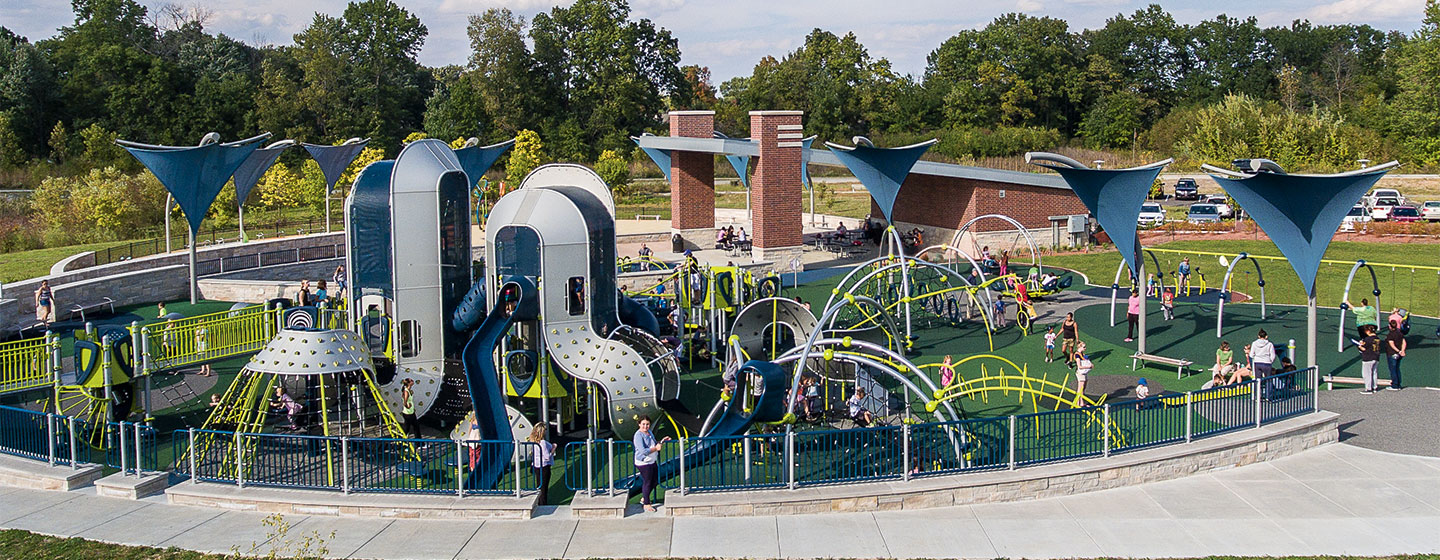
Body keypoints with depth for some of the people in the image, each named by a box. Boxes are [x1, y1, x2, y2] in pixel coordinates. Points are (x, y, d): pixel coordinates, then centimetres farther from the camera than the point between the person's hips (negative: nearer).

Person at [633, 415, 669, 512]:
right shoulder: (639, 435, -20)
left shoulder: (649, 432, 8)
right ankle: (646, 504, 16)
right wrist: (656, 448, -28)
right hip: (643, 463, -9)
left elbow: (654, 444, 22)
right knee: (647, 482, 1)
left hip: (652, 462, 9)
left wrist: (662, 441, 8)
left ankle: (643, 499, 36)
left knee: (654, 480, 18)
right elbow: (643, 451, -27)